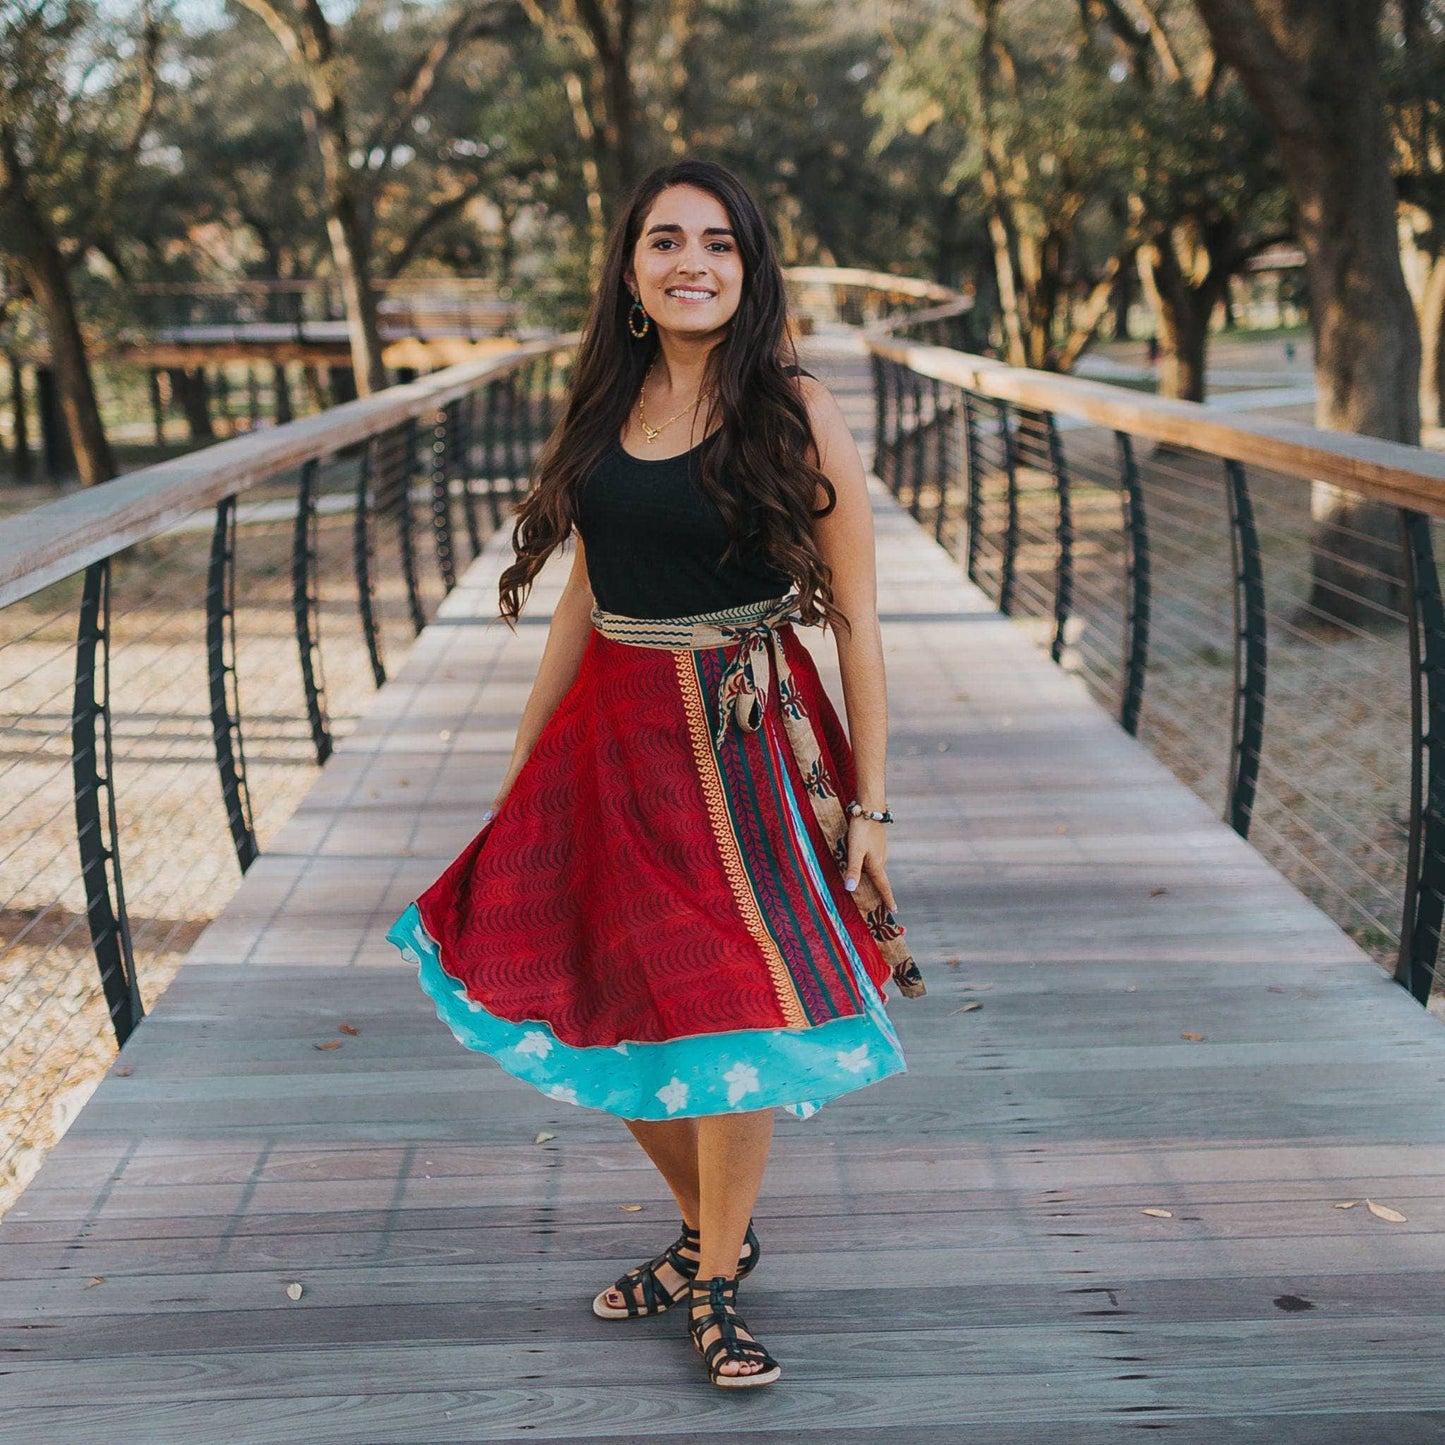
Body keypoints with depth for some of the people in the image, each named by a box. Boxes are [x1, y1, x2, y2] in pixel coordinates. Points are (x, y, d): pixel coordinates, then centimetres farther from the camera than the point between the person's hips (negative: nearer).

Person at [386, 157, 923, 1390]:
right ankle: (710, 1229, 36)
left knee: (730, 1013, -3)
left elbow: (854, 618, -5)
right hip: (608, 735, 5)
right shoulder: (605, 407, 7)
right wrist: (524, 763, 17)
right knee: (605, 1020, 11)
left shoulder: (797, 412, -6)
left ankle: (716, 1278, 22)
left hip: (744, 741, -5)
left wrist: (867, 801, -7)